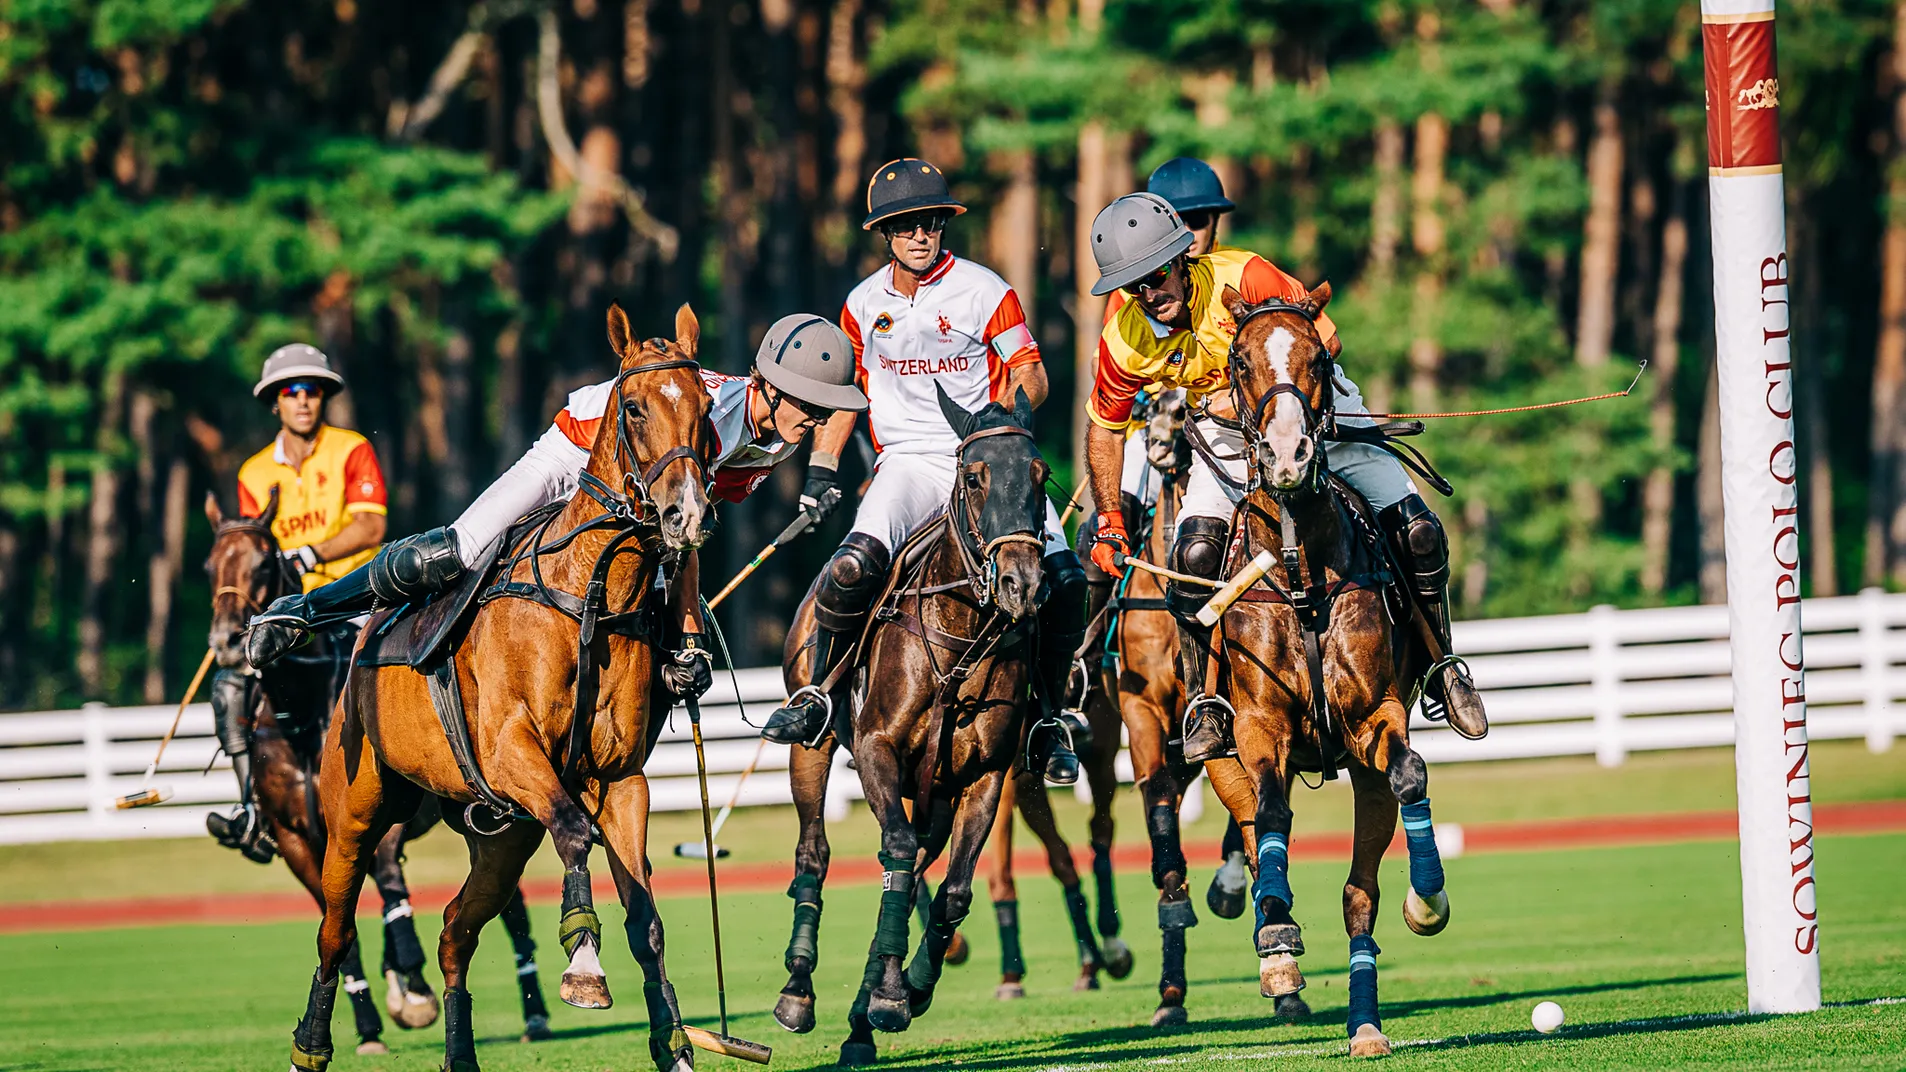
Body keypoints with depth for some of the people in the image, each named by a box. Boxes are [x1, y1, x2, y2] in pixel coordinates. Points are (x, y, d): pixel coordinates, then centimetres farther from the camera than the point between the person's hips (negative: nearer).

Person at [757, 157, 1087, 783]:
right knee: (855, 566, -30)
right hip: (908, 461, 1)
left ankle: (1045, 716, -2)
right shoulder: (864, 305, 12)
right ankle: (818, 694, -11)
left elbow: (1031, 373, 1)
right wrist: (822, 470, 14)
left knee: (1063, 576, -22)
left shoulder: (982, 290, 1)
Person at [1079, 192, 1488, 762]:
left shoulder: (1242, 276, -28)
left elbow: (1326, 339, -25)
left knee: (1419, 531, -11)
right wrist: (1109, 518, -5)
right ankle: (1202, 703, -10)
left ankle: (1440, 670, 10)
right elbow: (1104, 429, -1)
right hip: (1227, 436, 1)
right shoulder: (1125, 342, -18)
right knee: (1195, 551, -26)